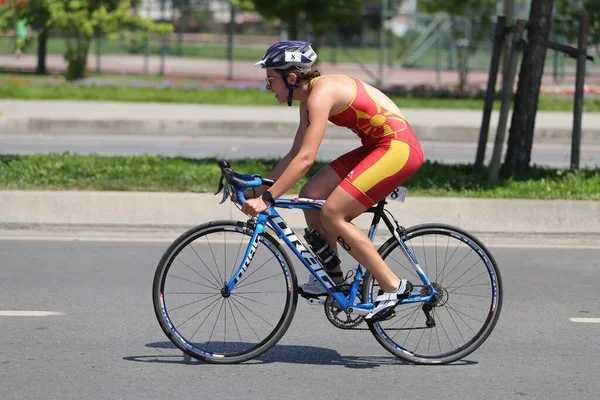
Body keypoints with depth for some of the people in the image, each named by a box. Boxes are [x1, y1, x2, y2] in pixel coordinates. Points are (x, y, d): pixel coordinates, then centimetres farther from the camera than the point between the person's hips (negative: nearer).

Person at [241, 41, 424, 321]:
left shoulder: (321, 93, -19)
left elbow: (305, 158, -27)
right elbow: (295, 154, 17)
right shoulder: (309, 98, 11)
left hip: (398, 148, -10)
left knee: (331, 214, -14)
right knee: (311, 195, 4)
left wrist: (267, 198, -27)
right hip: (377, 147, 10)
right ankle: (333, 276, 14)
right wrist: (259, 188, 10)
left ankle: (393, 286, -8)